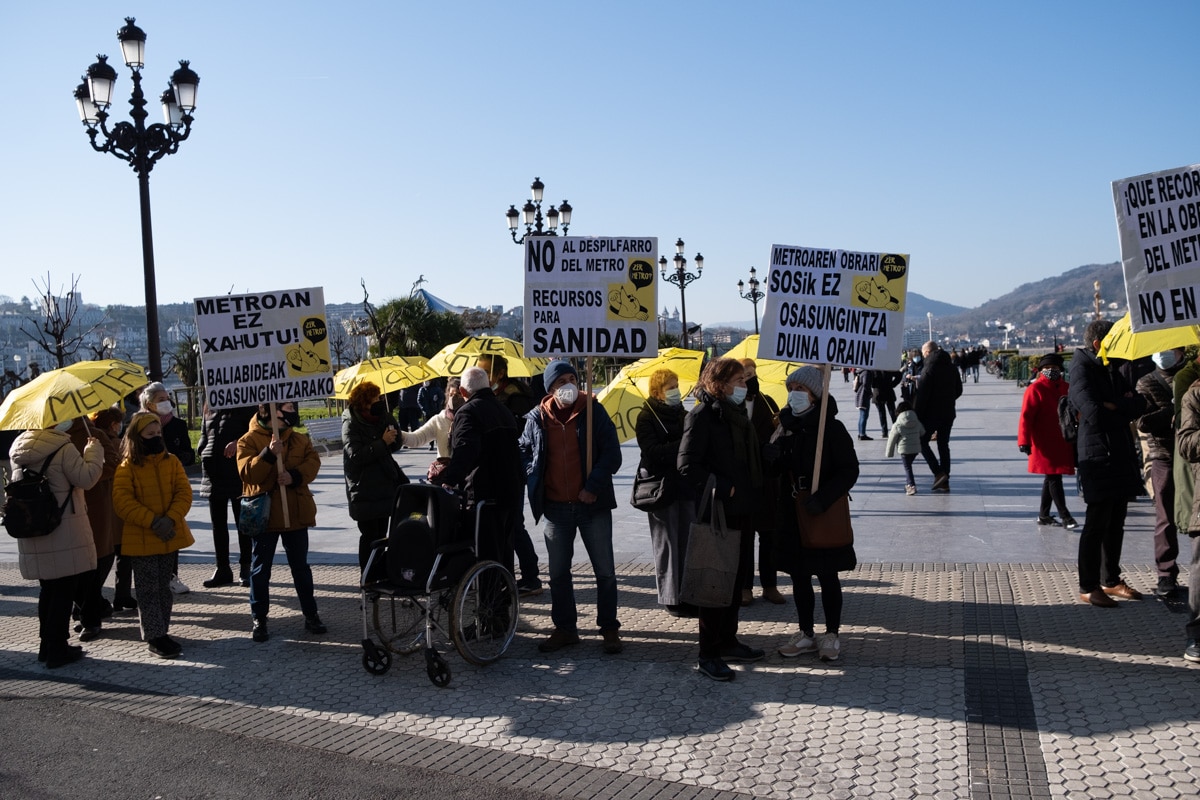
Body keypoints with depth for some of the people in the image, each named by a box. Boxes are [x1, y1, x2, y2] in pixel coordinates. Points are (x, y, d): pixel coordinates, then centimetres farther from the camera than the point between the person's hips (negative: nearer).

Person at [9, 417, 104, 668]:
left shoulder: (19, 449, 7)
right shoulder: (63, 449, -17)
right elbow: (86, 478, -15)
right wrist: (94, 450, -2)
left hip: (33, 534, 7)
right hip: (63, 533, -7)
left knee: (47, 589, 19)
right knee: (64, 591, 2)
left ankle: (47, 645, 27)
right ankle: (57, 649, 6)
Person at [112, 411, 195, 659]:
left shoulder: (171, 462, 4)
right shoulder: (127, 467, -7)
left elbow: (184, 492, -2)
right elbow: (122, 501, -15)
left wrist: (171, 518, -18)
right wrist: (152, 521, -22)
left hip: (170, 535, 4)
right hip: (141, 539, -4)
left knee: (164, 586, 14)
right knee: (148, 589, 1)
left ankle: (161, 631, 24)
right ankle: (154, 637, 6)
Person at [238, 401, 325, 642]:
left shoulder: (298, 439, 7)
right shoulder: (248, 440, -6)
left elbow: (313, 461, -2)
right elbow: (247, 473, -17)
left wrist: (295, 475, -20)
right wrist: (269, 454, -31)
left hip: (296, 512, 3)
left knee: (300, 566, 12)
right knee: (260, 568, 6)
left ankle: (311, 614, 22)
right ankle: (259, 620, 16)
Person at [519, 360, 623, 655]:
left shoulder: (593, 411, -4)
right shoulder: (537, 418, 3)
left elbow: (612, 454, -6)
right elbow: (524, 451, 17)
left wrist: (594, 486, -14)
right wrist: (533, 478, 0)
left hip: (593, 505, -2)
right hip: (556, 507, 3)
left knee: (605, 570, 4)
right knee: (558, 572, 11)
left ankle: (609, 629, 17)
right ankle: (564, 628, 24)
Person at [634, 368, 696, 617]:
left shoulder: (683, 415, 13)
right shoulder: (647, 417, -4)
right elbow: (652, 451, -16)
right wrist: (682, 446, -19)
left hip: (686, 486, 5)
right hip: (662, 487, -5)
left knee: (688, 543, 6)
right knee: (667, 544, 1)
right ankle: (672, 599, 8)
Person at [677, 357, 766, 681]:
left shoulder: (737, 414, 13)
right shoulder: (702, 416, -13)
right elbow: (687, 465, -20)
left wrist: (752, 495, 9)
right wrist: (722, 489, -18)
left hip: (741, 511, 8)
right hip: (717, 514, -8)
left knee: (734, 580, 16)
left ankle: (728, 642, 29)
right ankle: (708, 655, 6)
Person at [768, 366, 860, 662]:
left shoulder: (831, 428, -10)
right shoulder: (785, 426, 4)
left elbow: (849, 470, -12)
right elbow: (776, 467, 12)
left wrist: (822, 498, -22)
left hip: (824, 515, -5)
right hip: (792, 515, 5)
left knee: (827, 576, 6)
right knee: (799, 575, 12)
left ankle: (832, 635, 20)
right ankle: (806, 634, 25)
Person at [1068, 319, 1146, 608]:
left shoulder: (1111, 370, 16)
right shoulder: (1082, 370, -10)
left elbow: (1139, 404, 7)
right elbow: (1094, 414, -23)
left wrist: (1114, 407, -13)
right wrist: (1124, 411, -3)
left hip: (1120, 455, 8)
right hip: (1097, 456, -8)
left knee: (1116, 522, 13)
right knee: (1097, 524, -4)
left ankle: (1111, 580, 24)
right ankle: (1088, 587, 4)